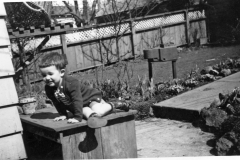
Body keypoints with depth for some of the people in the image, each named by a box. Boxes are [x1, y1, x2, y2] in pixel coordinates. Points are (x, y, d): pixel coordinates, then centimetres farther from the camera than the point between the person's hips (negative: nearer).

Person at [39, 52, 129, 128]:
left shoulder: (71, 83, -34)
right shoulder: (49, 88, -12)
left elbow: (77, 100, -35)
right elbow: (57, 103, 4)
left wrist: (77, 117, -36)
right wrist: (62, 114, 0)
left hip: (91, 97, -5)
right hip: (82, 105, 5)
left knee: (97, 111, -25)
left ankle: (113, 105, -4)